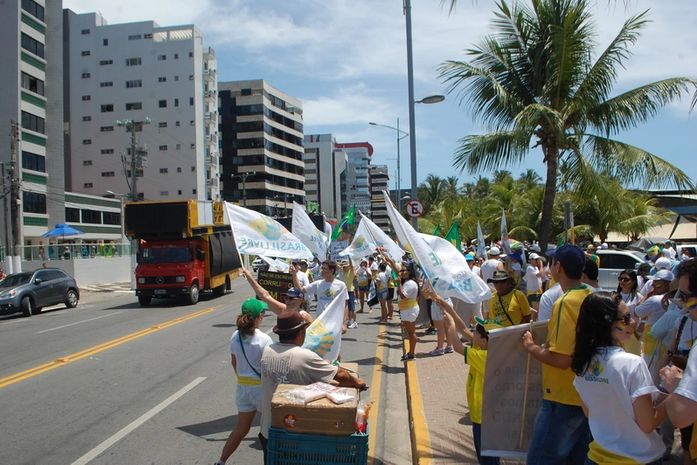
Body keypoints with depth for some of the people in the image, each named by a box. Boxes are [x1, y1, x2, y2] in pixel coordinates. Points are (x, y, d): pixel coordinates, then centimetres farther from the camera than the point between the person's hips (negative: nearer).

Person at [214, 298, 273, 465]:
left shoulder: (235, 336, -3)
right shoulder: (264, 339, -20)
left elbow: (234, 362, 8)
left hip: (242, 387, 6)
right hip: (261, 387, -6)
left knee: (241, 428, 20)